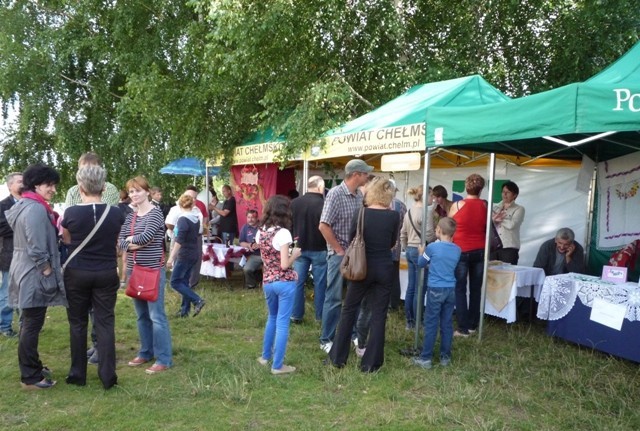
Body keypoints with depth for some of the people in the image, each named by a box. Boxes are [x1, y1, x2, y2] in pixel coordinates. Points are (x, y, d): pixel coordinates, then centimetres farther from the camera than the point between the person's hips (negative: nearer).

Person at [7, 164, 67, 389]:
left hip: (24, 271, 11)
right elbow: (37, 250, -23)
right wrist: (48, 272, -15)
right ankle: (30, 377, 7)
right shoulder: (36, 209, -20)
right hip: (34, 275, -11)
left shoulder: (24, 205, 13)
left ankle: (31, 367, 32)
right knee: (32, 325, -2)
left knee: (29, 324, 19)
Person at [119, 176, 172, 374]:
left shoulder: (155, 213, -8)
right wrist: (133, 244, -14)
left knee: (156, 315, -6)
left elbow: (146, 237, -21)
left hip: (153, 270, -7)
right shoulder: (130, 217, 13)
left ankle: (164, 359, -1)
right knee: (142, 315, 15)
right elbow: (120, 241, 4)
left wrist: (130, 239, -4)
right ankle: (145, 352, 26)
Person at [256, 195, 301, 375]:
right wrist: (295, 254, -2)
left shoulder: (260, 232, 3)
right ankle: (277, 365, 9)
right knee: (282, 322, 2)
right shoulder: (283, 233, -17)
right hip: (284, 282, -6)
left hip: (267, 282, 6)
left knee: (272, 318, 25)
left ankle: (265, 356, 34)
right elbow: (284, 265, -18)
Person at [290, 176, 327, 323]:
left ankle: (296, 315, 16)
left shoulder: (294, 202, 0)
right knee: (320, 283, 7)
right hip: (319, 249, -4)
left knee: (298, 281, 10)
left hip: (299, 247, 4)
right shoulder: (323, 204, -16)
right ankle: (320, 315, 14)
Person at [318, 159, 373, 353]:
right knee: (334, 298, 1)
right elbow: (323, 226, -19)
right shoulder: (335, 193, -14)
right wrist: (339, 250, -14)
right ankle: (326, 340, 13)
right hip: (339, 255, -6)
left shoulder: (359, 195, 5)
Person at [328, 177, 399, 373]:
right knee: (379, 315, 8)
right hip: (384, 269, 1)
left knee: (349, 310, 13)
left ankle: (338, 357, 20)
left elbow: (351, 240, 4)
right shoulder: (393, 216, -7)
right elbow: (392, 243, 7)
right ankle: (370, 363, 12)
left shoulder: (360, 214, -9)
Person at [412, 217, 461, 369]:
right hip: (451, 290, 4)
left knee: (431, 324, 0)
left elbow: (421, 263, 4)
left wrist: (422, 252, 25)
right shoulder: (457, 250, 3)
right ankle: (445, 357, 17)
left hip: (435, 290, -4)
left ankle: (426, 358, 4)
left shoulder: (432, 247, -11)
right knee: (447, 324, 10)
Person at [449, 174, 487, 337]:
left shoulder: (457, 205, -9)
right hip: (479, 251, 3)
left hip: (461, 251, -3)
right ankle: (473, 325, 18)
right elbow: (487, 228, 10)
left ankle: (463, 328, 1)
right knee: (475, 289, 11)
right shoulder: (485, 206, -1)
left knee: (460, 290, 2)